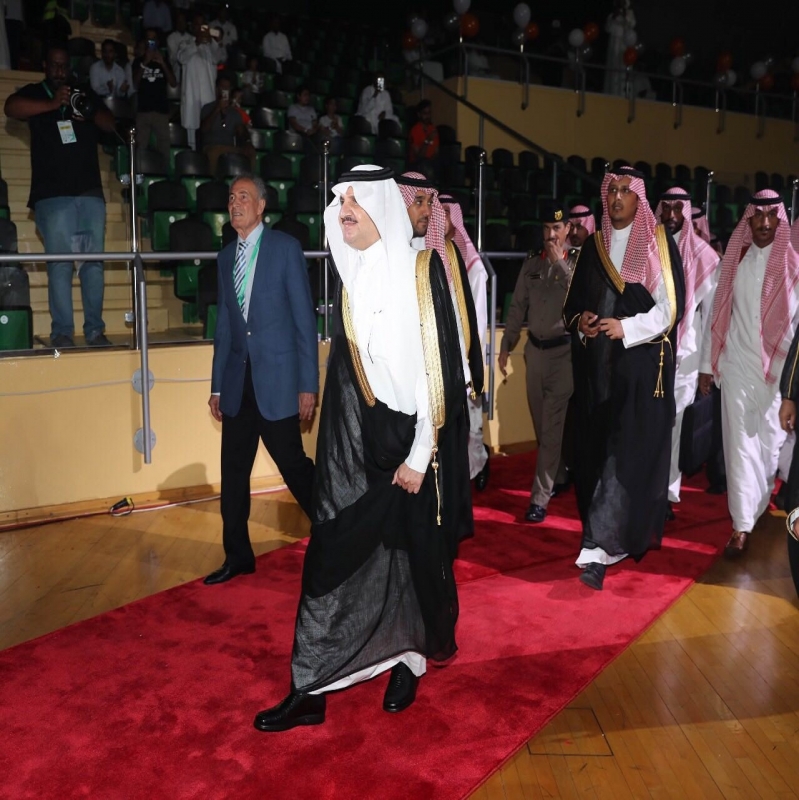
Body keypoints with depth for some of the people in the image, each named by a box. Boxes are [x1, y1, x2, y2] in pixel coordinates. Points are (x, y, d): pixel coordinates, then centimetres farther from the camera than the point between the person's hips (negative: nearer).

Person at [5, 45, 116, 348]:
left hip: (90, 191, 3)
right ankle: (62, 332, -8)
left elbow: (112, 125, 10)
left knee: (94, 261, -1)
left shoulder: (86, 94, 21)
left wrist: (90, 113, -11)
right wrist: (52, 103, -22)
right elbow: (11, 108, -10)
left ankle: (95, 329, 3)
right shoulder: (34, 93, 10)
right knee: (60, 263, -10)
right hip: (52, 194, -3)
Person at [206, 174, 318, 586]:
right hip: (238, 382, 6)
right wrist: (217, 385, 13)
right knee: (233, 471, 9)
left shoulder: (285, 247, -3)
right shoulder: (226, 256, 13)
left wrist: (308, 383, -10)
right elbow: (224, 325, 15)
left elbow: (304, 317, -6)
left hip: (278, 379, -5)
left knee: (293, 464, -1)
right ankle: (237, 556, 23)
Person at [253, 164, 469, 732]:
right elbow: (346, 366, 11)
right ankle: (311, 691, 10)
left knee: (411, 550, 10)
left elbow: (439, 365, -11)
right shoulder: (352, 279, 7)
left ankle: (407, 662, 32)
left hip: (410, 438, -4)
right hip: (356, 440, 4)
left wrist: (420, 455, -13)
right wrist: (341, 440, 8)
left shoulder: (422, 270, -8)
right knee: (335, 553, 2)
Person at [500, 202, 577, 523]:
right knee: (541, 421, 13)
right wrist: (506, 346, 9)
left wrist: (560, 263, -13)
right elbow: (517, 306, 11)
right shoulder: (531, 262, 8)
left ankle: (540, 498, -4)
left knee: (552, 424, -6)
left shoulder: (577, 261, -3)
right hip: (535, 348, 5)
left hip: (564, 349, -5)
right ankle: (559, 475, 34)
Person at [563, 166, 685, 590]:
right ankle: (620, 534, 22)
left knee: (628, 450, -9)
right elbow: (573, 301, 16)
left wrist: (626, 328, -17)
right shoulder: (593, 246, 13)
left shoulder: (659, 243, 0)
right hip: (597, 363, 5)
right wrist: (579, 320, -5)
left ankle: (599, 547, -11)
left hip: (642, 363, -5)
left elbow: (670, 306, -6)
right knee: (597, 447, 6)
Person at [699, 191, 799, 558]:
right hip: (737, 366, 1)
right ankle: (742, 524, 5)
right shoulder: (733, 260, 5)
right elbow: (718, 313, 7)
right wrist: (707, 363, 5)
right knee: (740, 443, 1)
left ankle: (758, 501, 36)